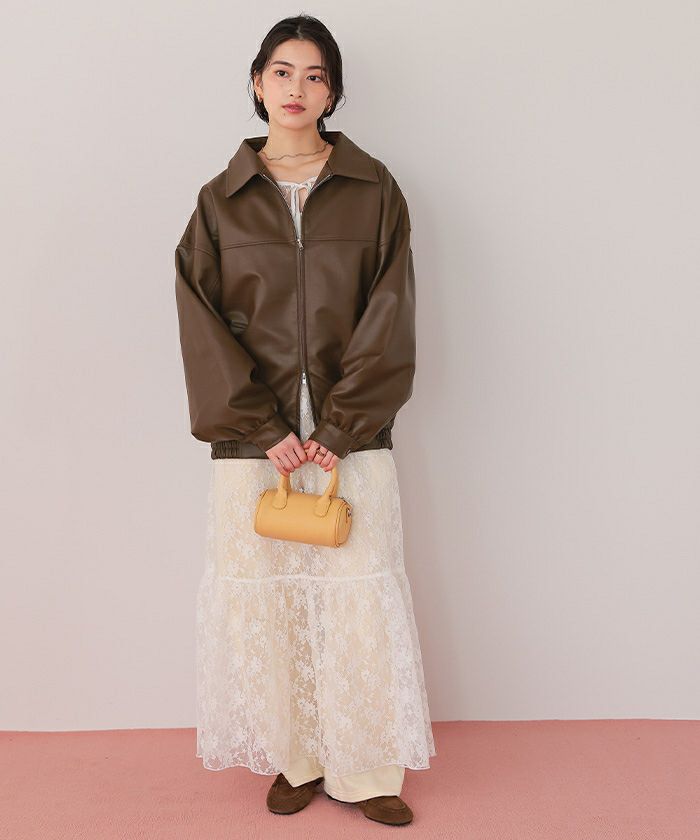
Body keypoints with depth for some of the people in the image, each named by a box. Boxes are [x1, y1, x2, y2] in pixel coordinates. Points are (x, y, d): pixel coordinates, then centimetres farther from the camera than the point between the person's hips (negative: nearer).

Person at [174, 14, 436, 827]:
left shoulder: (373, 190, 4)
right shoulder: (221, 199, 7)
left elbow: (388, 320, -2)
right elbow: (203, 325, 0)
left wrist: (338, 429, -11)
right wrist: (264, 429, -9)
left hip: (351, 437, -1)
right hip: (250, 438, 1)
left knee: (359, 598, 2)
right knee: (262, 599, 6)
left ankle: (364, 768, 20)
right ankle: (296, 758, 24)